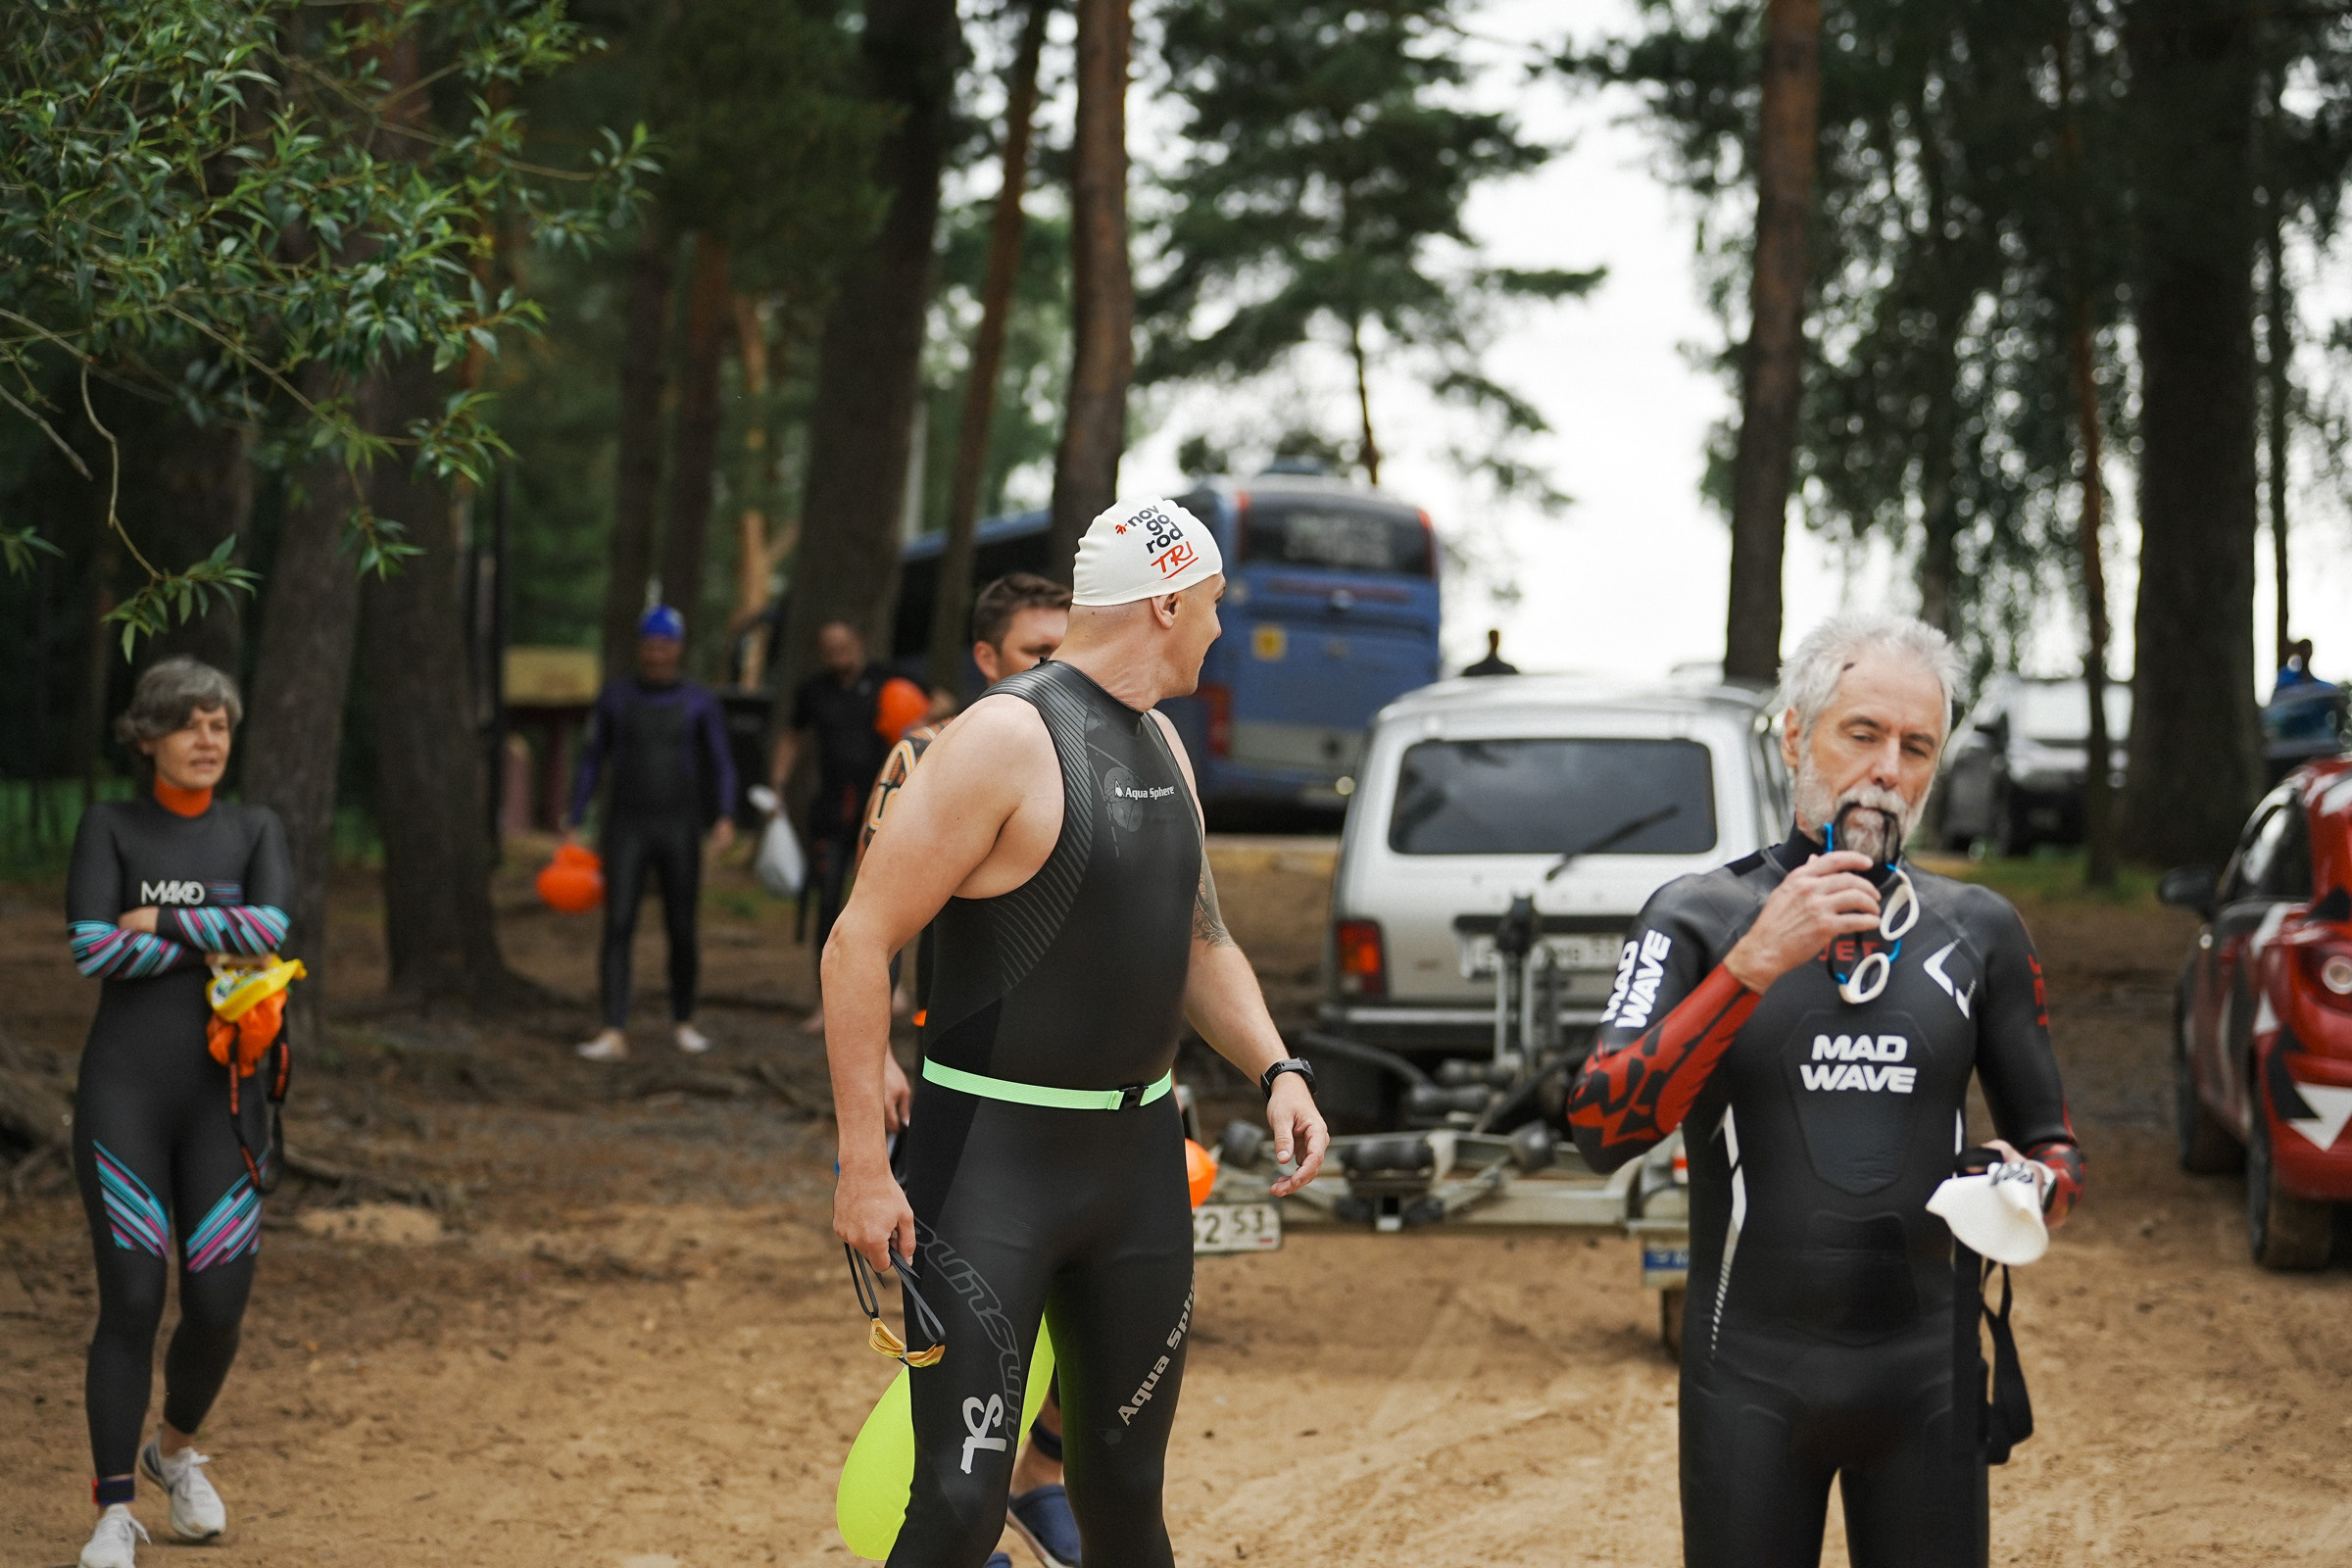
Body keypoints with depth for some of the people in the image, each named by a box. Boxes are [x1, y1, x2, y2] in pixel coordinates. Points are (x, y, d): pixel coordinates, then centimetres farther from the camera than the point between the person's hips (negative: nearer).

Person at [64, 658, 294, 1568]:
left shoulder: (256, 831, 9)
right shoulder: (109, 827, 3)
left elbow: (273, 928, -10)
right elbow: (92, 950, -12)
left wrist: (158, 923, -10)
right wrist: (222, 936, -9)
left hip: (222, 1094, 2)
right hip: (123, 1091, -2)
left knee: (218, 1305, -1)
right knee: (131, 1302, -8)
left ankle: (176, 1450, 28)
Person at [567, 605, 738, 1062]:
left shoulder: (701, 701, 0)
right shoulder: (614, 696, 1)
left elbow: (722, 767, 1)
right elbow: (591, 762, 6)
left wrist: (725, 819, -16)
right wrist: (573, 827, 2)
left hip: (680, 830, 0)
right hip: (625, 828, 0)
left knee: (681, 930, 5)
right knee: (617, 926, -13)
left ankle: (683, 1021, 30)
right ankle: (613, 1036, -19)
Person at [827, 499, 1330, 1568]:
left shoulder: (1161, 745, 13)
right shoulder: (1006, 738, -14)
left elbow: (1199, 942, 24)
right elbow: (860, 944, -15)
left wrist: (1275, 1070, 6)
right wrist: (863, 1166, -20)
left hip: (1138, 1157, 8)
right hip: (992, 1156, -8)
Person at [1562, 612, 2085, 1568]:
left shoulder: (1978, 932, 8)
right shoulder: (1698, 918, -1)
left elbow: (2053, 1147, 15)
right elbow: (1602, 1130, -15)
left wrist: (2036, 1188, -9)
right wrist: (1754, 963, -22)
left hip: (1926, 1374, 2)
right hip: (1750, 1377, -2)